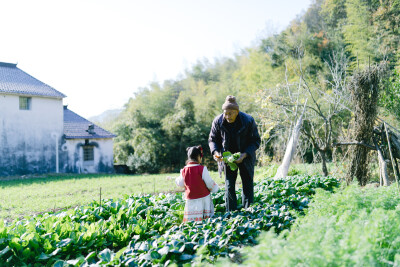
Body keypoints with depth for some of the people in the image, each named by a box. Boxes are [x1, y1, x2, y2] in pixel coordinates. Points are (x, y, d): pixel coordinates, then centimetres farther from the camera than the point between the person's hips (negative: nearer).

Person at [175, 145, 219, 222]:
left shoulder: (184, 170, 1)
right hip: (203, 197, -4)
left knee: (190, 218, 4)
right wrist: (215, 188, 14)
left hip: (190, 198, 4)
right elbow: (209, 182, -6)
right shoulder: (202, 169, -11)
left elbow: (181, 184, 13)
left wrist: (177, 180, 35)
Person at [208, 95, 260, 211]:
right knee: (229, 185, -2)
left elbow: (256, 141, -12)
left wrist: (245, 154, -26)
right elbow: (212, 139, -2)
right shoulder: (218, 121, -16)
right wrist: (215, 152, -22)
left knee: (247, 184, 3)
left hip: (246, 157, -1)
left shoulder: (248, 120, -21)